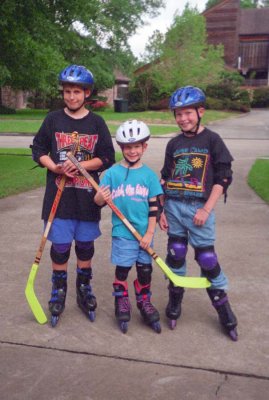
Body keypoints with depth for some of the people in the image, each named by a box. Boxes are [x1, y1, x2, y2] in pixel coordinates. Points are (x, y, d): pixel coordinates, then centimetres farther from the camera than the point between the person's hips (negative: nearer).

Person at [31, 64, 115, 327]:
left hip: (87, 196, 1)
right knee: (60, 246, 4)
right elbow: (38, 150, 5)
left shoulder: (97, 123, 1)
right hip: (59, 194, 0)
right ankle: (58, 291, 23)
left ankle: (84, 289, 30)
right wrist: (55, 168, -13)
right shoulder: (53, 120, 2)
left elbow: (107, 158, 0)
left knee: (85, 245, 12)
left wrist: (80, 165, -15)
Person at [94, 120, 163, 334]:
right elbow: (100, 201, -2)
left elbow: (154, 206, 1)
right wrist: (100, 198, -26)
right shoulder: (112, 173, -3)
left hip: (144, 233, 2)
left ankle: (144, 302, 31)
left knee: (145, 269, 11)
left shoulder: (149, 174, 1)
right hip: (122, 233, -1)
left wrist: (149, 233, -4)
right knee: (122, 269, 6)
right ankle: (122, 303, 26)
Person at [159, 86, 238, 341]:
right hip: (173, 207, 4)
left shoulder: (212, 140, -2)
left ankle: (224, 309, 13)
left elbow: (223, 178, -5)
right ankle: (175, 301, 26)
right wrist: (160, 210, 7)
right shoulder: (174, 144, 10)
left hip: (199, 209, -4)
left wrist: (206, 209, -12)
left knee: (206, 258, -2)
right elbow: (164, 178, 14)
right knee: (175, 254, 9)